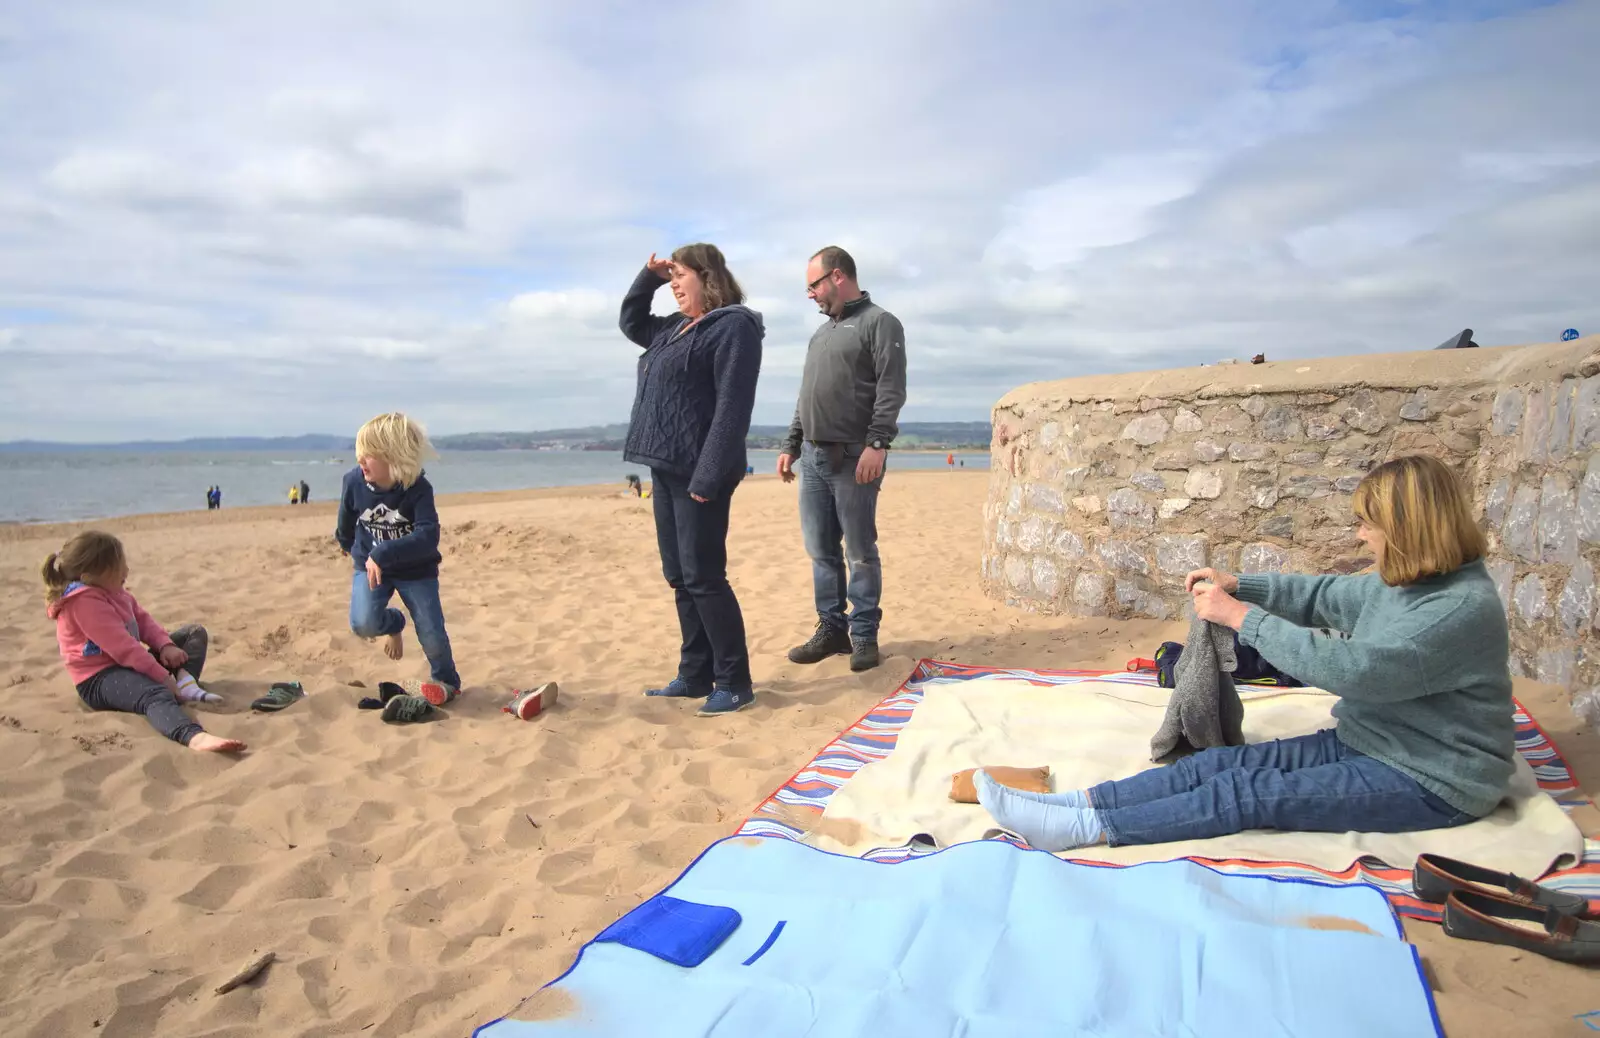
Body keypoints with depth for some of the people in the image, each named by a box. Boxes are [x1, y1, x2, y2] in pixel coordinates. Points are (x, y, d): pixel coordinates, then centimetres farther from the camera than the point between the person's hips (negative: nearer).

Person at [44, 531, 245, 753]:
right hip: (100, 679, -11)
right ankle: (194, 736, -74)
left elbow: (142, 620, 17)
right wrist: (163, 676, -27)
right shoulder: (86, 602, -22)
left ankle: (185, 684, -17)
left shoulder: (112, 592, 12)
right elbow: (122, 646, -27)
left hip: (130, 664, 11)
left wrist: (166, 645, -4)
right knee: (156, 695, -42)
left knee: (195, 632, 13)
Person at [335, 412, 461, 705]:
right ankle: (393, 623, 17)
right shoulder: (354, 481, -15)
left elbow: (428, 537, -35)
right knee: (363, 623, -21)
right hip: (370, 564, 2)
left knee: (432, 634, -6)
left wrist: (383, 555, -44)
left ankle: (446, 680, 25)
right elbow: (347, 519, 8)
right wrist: (346, 543, 27)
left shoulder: (419, 489, -25)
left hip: (416, 569, -2)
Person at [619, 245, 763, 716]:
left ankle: (734, 683, 2)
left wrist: (709, 476, -24)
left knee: (703, 577, -7)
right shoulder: (675, 329, 18)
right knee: (679, 577, 11)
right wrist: (649, 275, 20)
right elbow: (630, 322, 37)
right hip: (666, 468, 9)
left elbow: (733, 407, -18)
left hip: (698, 471, -9)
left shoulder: (733, 326, -9)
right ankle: (695, 674, 20)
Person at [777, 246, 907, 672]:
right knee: (820, 549, 7)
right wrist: (791, 445, 18)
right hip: (812, 457, 7)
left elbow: (891, 390, -12)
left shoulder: (879, 323, -1)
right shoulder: (821, 333, 22)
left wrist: (877, 443, -21)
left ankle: (864, 635, 6)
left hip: (853, 458, -7)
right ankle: (831, 629, 16)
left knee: (860, 552, -2)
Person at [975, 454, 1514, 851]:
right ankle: (1071, 803, -20)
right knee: (1228, 762, -11)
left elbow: (1347, 669, -29)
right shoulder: (1403, 582, 7)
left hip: (1426, 783, -8)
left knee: (1251, 792, -23)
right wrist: (1236, 584, 2)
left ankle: (1080, 828, -30)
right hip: (1364, 742, 8)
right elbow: (1322, 595, 18)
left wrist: (1240, 616, -24)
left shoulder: (1463, 607, -23)